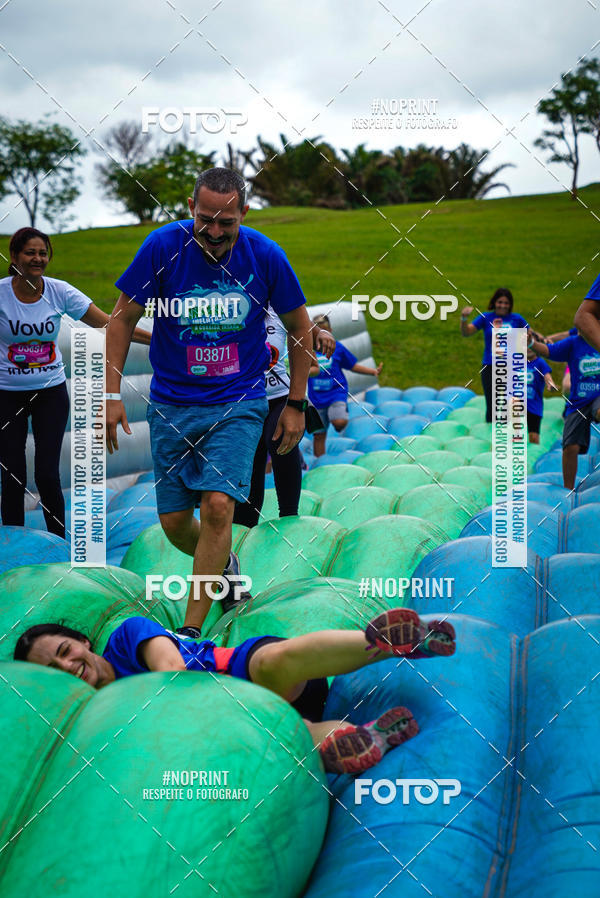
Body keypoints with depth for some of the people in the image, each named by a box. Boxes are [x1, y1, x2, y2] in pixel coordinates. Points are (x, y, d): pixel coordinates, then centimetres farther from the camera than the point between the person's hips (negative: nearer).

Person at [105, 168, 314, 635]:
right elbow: (123, 318, -1)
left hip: (239, 403, -1)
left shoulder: (265, 255, -7)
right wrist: (112, 394, -8)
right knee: (174, 522, 4)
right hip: (171, 403, 2)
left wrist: (296, 403, 6)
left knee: (218, 506, -19)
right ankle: (223, 564, 38)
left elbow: (299, 326, 7)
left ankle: (191, 630, -10)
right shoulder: (163, 245, -9)